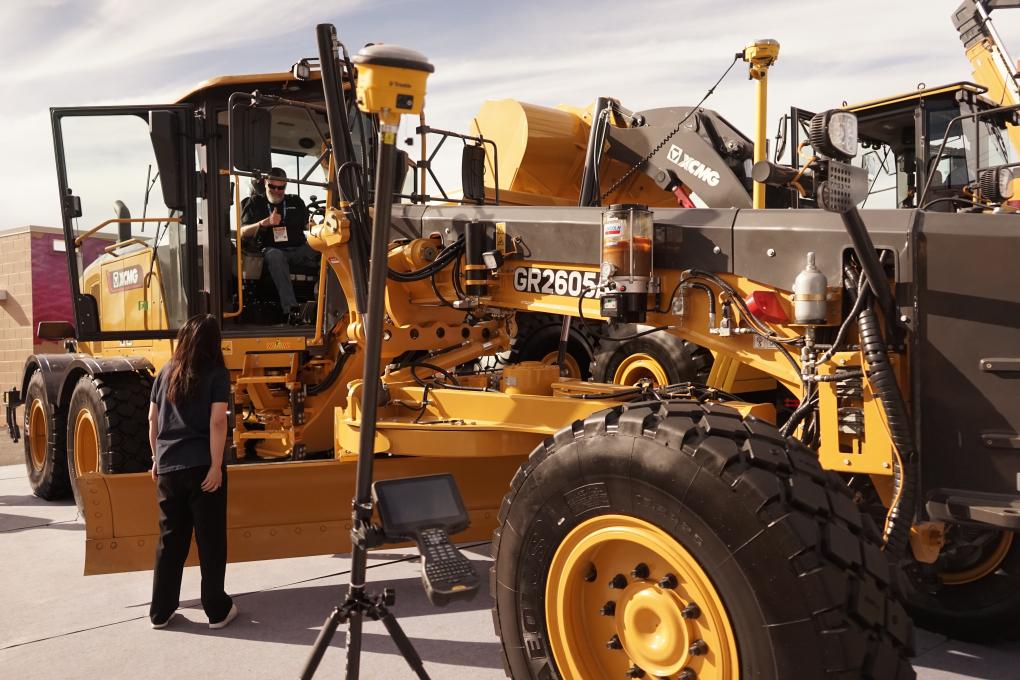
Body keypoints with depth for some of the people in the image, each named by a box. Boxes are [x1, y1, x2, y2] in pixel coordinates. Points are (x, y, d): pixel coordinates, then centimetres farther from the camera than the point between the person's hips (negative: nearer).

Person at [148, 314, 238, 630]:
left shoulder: (166, 372, 10)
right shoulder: (217, 374, -4)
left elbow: (153, 419, 13)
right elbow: (217, 422, -13)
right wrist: (216, 465, -13)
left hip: (168, 467, 5)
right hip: (201, 466, -4)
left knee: (170, 540, 14)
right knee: (211, 540, 6)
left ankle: (160, 611, 21)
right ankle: (217, 610, 13)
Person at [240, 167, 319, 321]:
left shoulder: (296, 202, 23)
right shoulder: (255, 202, 15)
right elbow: (243, 232, 4)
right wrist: (265, 223, -12)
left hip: (298, 250, 3)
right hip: (271, 250, -3)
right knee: (275, 255, -40)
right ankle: (290, 309, -50)